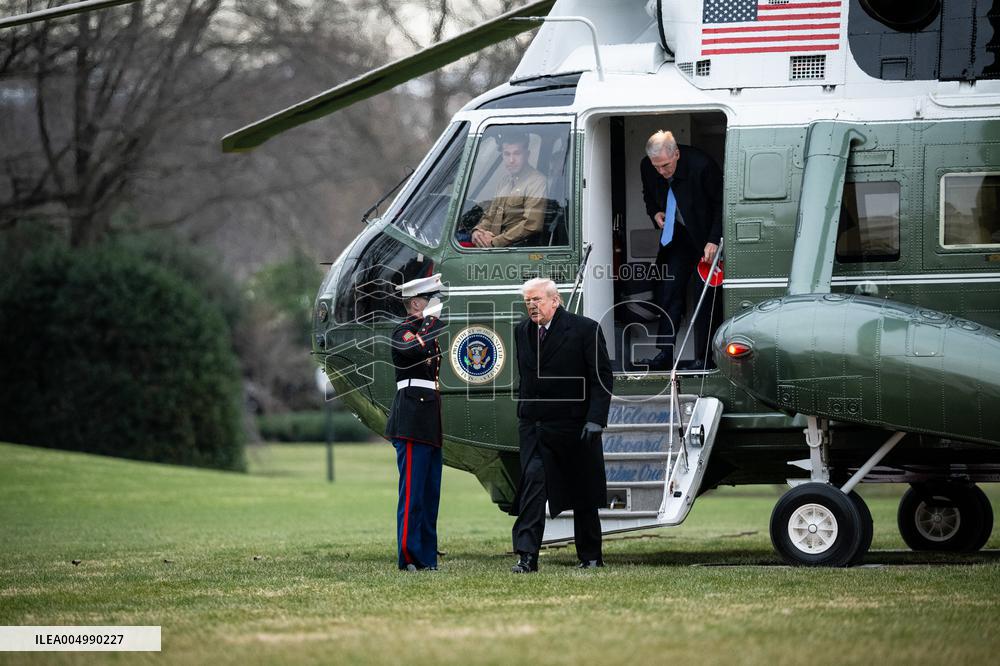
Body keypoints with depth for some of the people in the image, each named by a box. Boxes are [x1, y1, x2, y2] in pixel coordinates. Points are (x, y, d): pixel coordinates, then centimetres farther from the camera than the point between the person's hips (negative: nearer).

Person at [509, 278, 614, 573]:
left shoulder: (585, 329, -7)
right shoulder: (522, 332, 9)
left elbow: (602, 379, -8)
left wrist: (595, 419, -16)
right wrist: (524, 413, 12)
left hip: (574, 425, -3)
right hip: (534, 426, 3)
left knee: (583, 494, 8)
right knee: (532, 482, -15)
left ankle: (590, 556, 21)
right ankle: (527, 556, -21)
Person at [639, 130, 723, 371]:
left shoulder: (701, 165, -28)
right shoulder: (647, 166, -12)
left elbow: (721, 204, -17)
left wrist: (713, 241, -21)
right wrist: (655, 213, -8)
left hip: (706, 236, -5)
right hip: (676, 235, 5)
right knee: (668, 292, -2)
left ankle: (702, 358, 1)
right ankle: (664, 354, 0)